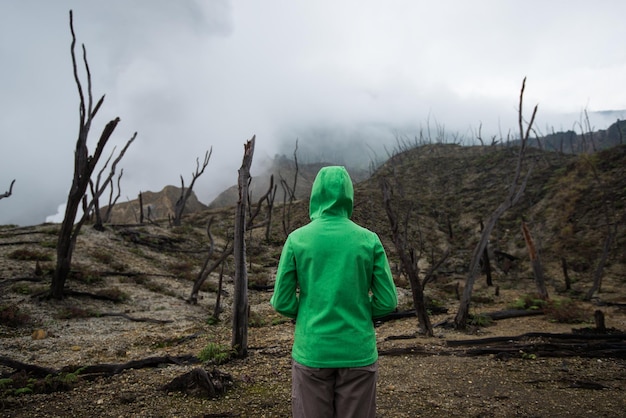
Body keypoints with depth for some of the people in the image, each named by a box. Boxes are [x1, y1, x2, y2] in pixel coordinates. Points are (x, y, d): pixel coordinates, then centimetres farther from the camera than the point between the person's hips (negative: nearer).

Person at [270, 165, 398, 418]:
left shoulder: (296, 239, -6)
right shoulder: (369, 240, -3)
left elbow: (282, 302, -4)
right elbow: (387, 301, -3)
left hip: (312, 352, 0)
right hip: (358, 353, 1)